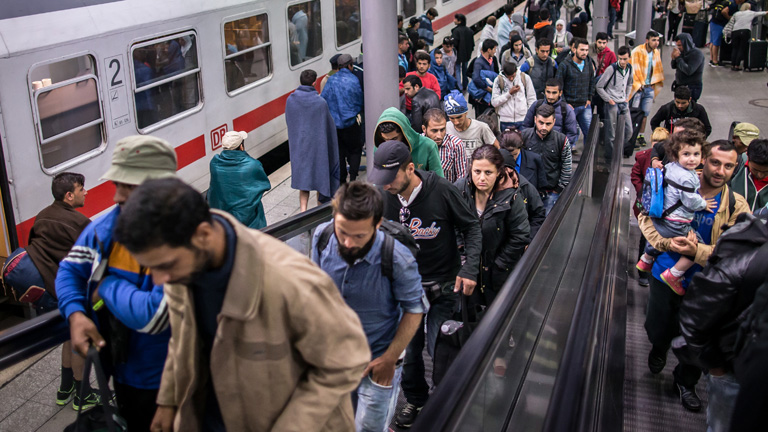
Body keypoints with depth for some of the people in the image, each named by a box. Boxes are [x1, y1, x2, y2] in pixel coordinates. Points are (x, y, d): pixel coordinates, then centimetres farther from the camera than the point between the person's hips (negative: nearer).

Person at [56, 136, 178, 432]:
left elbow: (154, 316, -35)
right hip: (122, 374, 7)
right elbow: (70, 269, 7)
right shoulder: (108, 225, -6)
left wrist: (108, 286, -18)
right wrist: (76, 314, -12)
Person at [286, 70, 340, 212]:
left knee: (303, 177, 12)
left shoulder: (290, 100, -6)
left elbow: (288, 123, 6)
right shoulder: (320, 102, -16)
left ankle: (303, 209, 0)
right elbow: (330, 125, -7)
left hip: (298, 145, 3)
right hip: (318, 145, -3)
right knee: (320, 175, 14)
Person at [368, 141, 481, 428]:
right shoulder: (384, 197, -9)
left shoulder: (442, 191, -19)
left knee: (438, 349, -1)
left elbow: (472, 228, -7)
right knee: (408, 347, 11)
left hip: (443, 287, -3)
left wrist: (469, 268, -18)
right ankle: (416, 399, 37)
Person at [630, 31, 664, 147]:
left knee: (645, 114, 8)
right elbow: (634, 69, -12)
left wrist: (654, 83, 12)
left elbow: (658, 69, 19)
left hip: (649, 88, 5)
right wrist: (639, 85, -12)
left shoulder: (656, 53, 8)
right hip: (638, 87, -5)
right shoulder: (637, 51, -11)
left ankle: (641, 135, 17)